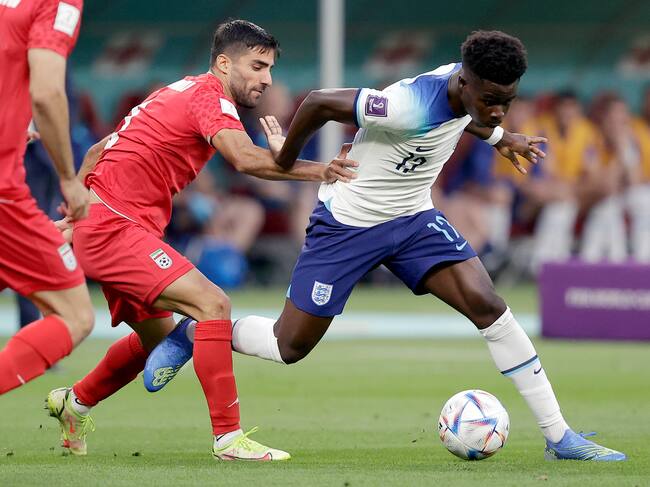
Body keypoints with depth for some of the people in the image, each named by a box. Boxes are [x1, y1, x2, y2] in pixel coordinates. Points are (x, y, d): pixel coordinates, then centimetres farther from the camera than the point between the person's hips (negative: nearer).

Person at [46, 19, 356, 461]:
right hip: (114, 229, -10)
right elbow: (245, 158, -32)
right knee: (213, 304, -20)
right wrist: (315, 171, -37)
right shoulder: (209, 95, -12)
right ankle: (228, 437, -22)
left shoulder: (181, 93, 18)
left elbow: (98, 151, 22)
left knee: (159, 334, 25)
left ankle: (74, 403, 42)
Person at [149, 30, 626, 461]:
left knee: (488, 306, -12)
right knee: (289, 348, 3)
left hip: (413, 220, 6)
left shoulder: (465, 86, -11)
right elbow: (320, 102, -24)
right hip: (347, 224, -6)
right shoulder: (411, 107, -35)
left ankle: (560, 437, -8)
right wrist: (285, 160, -7)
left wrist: (498, 136, 24)